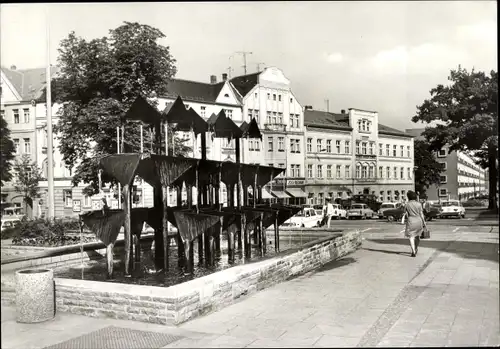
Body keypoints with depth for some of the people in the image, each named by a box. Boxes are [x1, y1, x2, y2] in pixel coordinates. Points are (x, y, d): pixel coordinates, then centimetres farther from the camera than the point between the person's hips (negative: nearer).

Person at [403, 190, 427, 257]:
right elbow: (421, 214, -2)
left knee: (411, 237, 0)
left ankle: (413, 252, -12)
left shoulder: (406, 205, -3)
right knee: (417, 235, 21)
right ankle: (416, 248, 38)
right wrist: (424, 223, 4)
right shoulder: (419, 204, -2)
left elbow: (406, 214, 1)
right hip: (418, 221, 2)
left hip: (410, 222, -2)